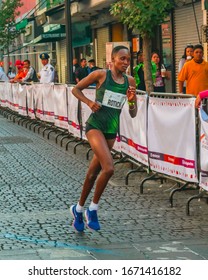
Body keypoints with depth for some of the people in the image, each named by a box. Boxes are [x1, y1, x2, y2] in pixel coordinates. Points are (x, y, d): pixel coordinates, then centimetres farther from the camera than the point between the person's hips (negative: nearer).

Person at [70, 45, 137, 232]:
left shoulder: (130, 81, 5)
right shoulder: (101, 75, -7)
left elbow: (133, 114, 8)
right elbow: (76, 89, 4)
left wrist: (131, 101, -11)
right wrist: (89, 102, -11)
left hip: (112, 130, 5)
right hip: (95, 126, -5)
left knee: (94, 172, 13)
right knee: (108, 168, -22)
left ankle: (79, 209, 30)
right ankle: (93, 209, -5)